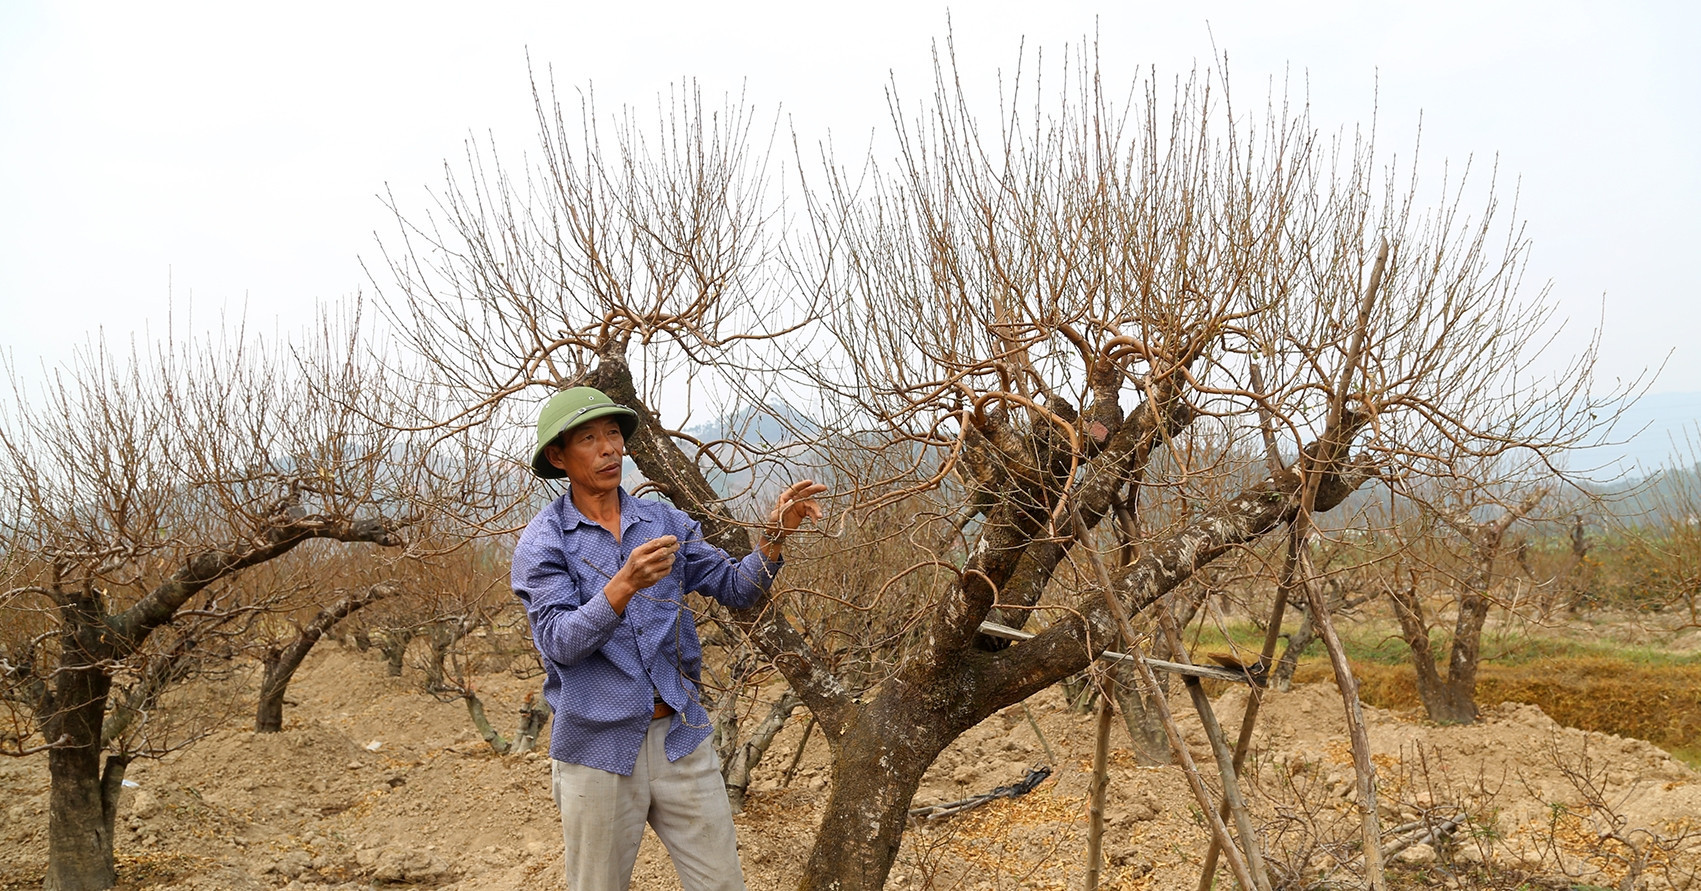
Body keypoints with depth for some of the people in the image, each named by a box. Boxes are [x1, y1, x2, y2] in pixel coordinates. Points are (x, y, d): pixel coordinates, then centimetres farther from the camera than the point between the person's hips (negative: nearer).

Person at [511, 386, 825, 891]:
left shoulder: (665, 523, 5)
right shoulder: (543, 542, -6)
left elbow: (735, 588, 1)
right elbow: (559, 641, -17)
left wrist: (774, 537, -16)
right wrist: (625, 585, -32)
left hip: (679, 737, 3)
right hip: (598, 750, -3)